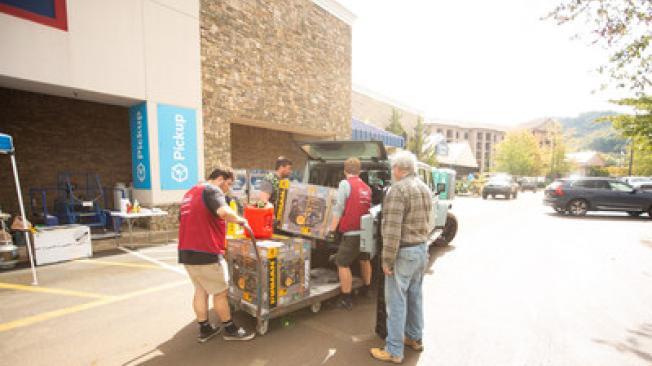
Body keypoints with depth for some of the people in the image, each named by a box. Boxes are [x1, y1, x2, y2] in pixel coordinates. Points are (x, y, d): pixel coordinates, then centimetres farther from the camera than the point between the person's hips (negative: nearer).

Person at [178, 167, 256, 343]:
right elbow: (224, 212, -31)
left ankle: (205, 329, 28)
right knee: (220, 292, 6)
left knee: (201, 290, 19)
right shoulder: (212, 190, -11)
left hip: (186, 252, 9)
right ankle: (230, 330, 20)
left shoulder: (190, 193, 18)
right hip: (205, 253, -9)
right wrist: (240, 220, -14)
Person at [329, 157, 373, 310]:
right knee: (365, 260, 25)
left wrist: (332, 228, -11)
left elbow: (339, 208, -14)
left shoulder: (345, 184, -9)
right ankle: (366, 289, 41)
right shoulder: (367, 187, 11)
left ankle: (346, 299, 8)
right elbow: (368, 208, 12)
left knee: (342, 263, 3)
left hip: (352, 233, -7)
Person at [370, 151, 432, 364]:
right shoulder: (425, 189, 9)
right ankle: (415, 338, 36)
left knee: (397, 301, 2)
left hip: (404, 252, -9)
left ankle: (394, 351, 14)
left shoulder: (398, 189, -19)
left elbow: (392, 229, -23)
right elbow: (425, 222, 14)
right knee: (415, 296, 21)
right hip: (421, 249, 9)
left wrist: (387, 260, -18)